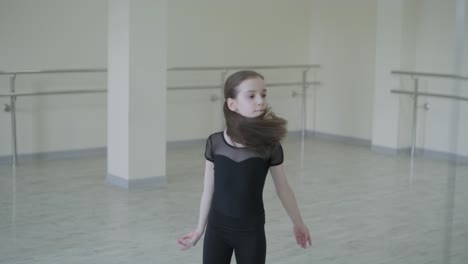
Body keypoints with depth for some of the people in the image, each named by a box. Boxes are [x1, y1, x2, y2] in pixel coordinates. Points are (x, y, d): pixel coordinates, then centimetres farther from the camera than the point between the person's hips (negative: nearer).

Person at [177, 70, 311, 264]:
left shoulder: (270, 146, -11)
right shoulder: (215, 143, -8)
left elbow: (283, 188, 3)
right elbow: (209, 190, 3)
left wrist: (298, 223, 15)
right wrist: (200, 229, 11)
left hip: (251, 231, -1)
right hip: (217, 229, 1)